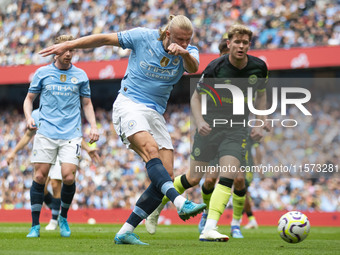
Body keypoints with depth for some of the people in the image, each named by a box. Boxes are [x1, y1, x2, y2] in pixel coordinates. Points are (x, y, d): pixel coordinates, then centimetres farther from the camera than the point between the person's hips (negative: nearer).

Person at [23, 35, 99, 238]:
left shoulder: (80, 75, 10)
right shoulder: (42, 73, 7)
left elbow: (87, 103, 19)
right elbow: (29, 99, 15)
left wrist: (93, 126, 6)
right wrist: (29, 118, -4)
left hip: (71, 135, 0)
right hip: (46, 132, 0)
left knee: (68, 177, -12)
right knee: (40, 176, -6)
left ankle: (63, 217, 13)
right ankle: (35, 225, 4)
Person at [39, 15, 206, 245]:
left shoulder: (189, 52, 2)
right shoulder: (143, 37, -6)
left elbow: (193, 68, -21)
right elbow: (105, 39, 3)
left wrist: (184, 53, -42)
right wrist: (68, 45, 3)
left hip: (156, 114, 5)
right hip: (129, 104, -5)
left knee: (166, 175, -9)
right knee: (150, 149, -33)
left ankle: (125, 232, -6)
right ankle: (181, 204, -52)